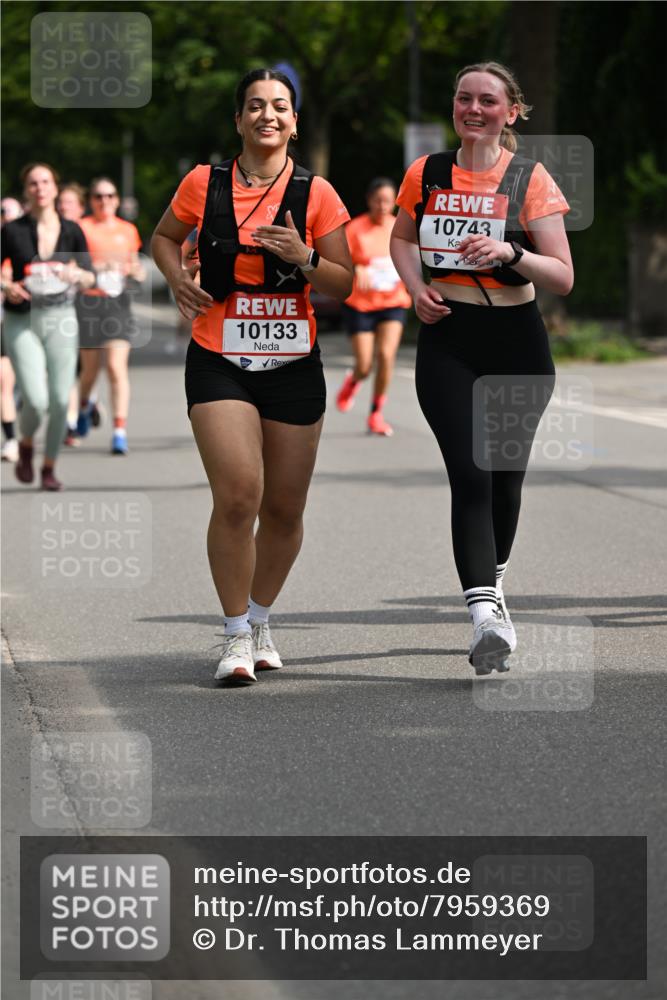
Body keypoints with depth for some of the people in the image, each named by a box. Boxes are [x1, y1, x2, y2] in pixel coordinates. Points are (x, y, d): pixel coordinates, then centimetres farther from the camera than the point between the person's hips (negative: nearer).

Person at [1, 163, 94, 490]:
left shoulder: (71, 231, 3)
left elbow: (90, 278, 8)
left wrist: (77, 275, -14)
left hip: (61, 319, 2)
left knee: (60, 400, -3)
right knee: (35, 399, -14)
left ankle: (49, 466, 17)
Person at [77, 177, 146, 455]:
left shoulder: (128, 231, 12)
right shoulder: (81, 228, 1)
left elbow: (135, 267, 23)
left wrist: (137, 271, -1)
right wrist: (97, 266, -20)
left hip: (118, 303, 1)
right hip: (88, 303, -1)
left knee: (117, 366, -11)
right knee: (90, 367, 10)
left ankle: (120, 431, -13)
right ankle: (84, 405, 44)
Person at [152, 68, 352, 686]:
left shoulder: (315, 194, 2)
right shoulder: (203, 184, 2)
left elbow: (343, 285, 4)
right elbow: (164, 237, 21)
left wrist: (304, 258, -14)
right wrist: (179, 279, 2)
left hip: (294, 364, 2)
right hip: (219, 362, -2)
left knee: (284, 509, 6)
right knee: (237, 496, -17)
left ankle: (259, 620, 29)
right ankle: (235, 635, -5)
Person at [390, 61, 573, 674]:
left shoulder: (530, 180, -5)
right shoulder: (426, 175, 3)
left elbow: (562, 278, -8)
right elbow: (402, 238, 22)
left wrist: (510, 253, -25)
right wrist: (416, 287, 2)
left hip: (516, 342, 0)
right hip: (448, 341, 0)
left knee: (504, 475, 12)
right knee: (470, 474, -15)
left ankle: (492, 582, 38)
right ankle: (485, 612, -24)